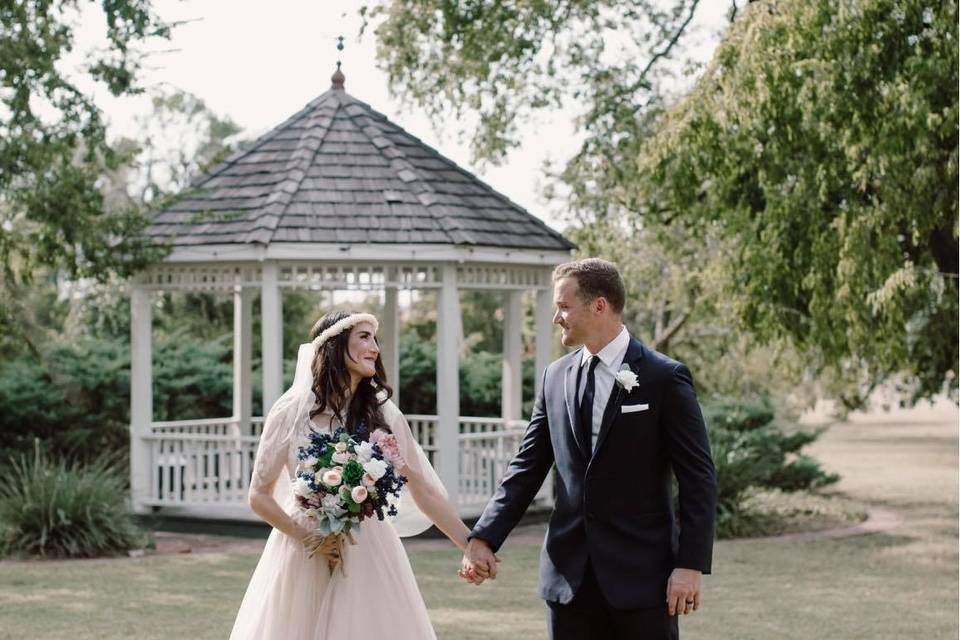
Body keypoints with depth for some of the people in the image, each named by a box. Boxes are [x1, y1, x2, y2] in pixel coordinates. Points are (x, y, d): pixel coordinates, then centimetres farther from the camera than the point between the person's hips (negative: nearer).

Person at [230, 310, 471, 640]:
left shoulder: (383, 413, 2)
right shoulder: (292, 410, -4)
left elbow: (425, 492, 4)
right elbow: (259, 496, 0)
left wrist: (475, 547, -2)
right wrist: (307, 538, -12)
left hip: (370, 559, 2)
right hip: (304, 554, -1)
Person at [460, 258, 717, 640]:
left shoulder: (665, 378, -5)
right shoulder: (556, 376, 9)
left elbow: (698, 478, -6)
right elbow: (527, 468, 11)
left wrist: (691, 564, -13)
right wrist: (483, 538, 1)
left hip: (642, 573, -4)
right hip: (570, 576, 5)